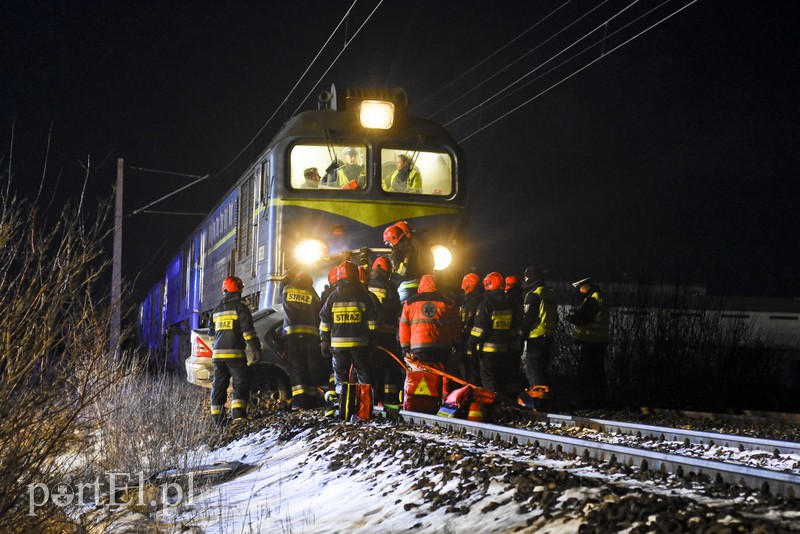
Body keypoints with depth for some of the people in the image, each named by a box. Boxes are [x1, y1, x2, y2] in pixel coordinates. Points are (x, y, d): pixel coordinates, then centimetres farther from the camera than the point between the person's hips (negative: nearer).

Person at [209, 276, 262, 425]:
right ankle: (238, 413, -18)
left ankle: (216, 416, 11)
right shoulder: (240, 307, -5)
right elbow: (248, 330, -12)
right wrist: (256, 348, -9)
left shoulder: (217, 309, 16)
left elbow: (211, 333, 22)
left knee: (219, 384, 11)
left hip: (218, 353, 6)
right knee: (240, 383, -5)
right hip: (235, 353, -6)